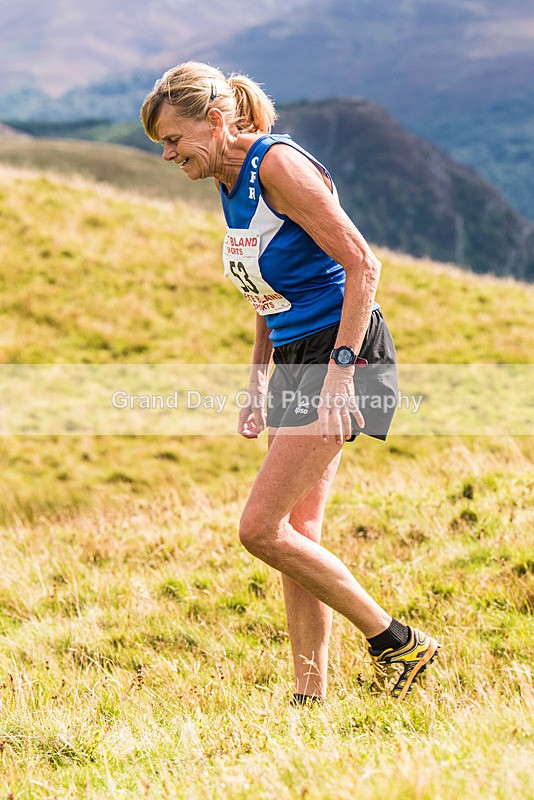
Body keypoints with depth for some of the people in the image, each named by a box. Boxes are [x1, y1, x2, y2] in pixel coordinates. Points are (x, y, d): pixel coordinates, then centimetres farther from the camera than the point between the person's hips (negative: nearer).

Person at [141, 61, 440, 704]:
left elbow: (362, 265, -20)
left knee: (260, 528, -12)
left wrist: (340, 368, -24)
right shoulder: (231, 183, 12)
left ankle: (396, 644, -2)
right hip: (294, 361, 10)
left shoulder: (278, 164, -16)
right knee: (295, 534, 7)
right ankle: (311, 694, 13)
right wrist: (258, 381, 17)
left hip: (342, 352, -9)